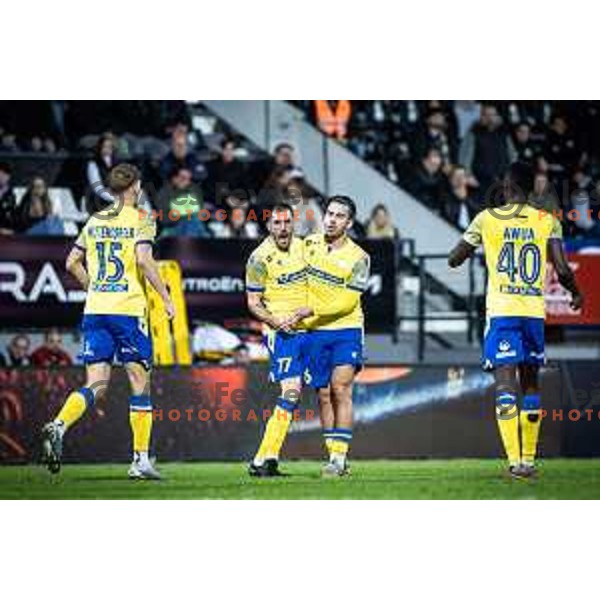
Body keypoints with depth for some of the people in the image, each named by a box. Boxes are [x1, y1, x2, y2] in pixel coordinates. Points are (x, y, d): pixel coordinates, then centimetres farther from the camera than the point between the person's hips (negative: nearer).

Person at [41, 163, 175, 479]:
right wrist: (165, 297, -9)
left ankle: (58, 425, -24)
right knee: (140, 381, 5)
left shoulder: (94, 221, 15)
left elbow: (72, 263, 16)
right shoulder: (140, 220, -2)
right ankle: (140, 460, 3)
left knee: (96, 383, 3)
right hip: (128, 310, -5)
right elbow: (144, 259, -16)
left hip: (94, 310, 5)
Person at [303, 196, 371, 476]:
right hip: (314, 331, 3)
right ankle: (335, 458, 8)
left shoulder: (358, 258, -8)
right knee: (324, 395, 3)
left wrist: (312, 309, -20)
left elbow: (347, 302, -13)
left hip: (346, 329, -3)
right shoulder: (309, 244, 3)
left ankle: (339, 456, -15)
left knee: (341, 389, -15)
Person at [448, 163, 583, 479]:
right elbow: (563, 271, -5)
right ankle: (529, 458, 19)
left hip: (501, 311, -2)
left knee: (505, 384, -7)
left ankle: (515, 460, -19)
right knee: (530, 384, 15)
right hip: (534, 311, 2)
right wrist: (576, 294, 16)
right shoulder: (548, 222, 3)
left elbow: (454, 260, 9)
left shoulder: (487, 219, 1)